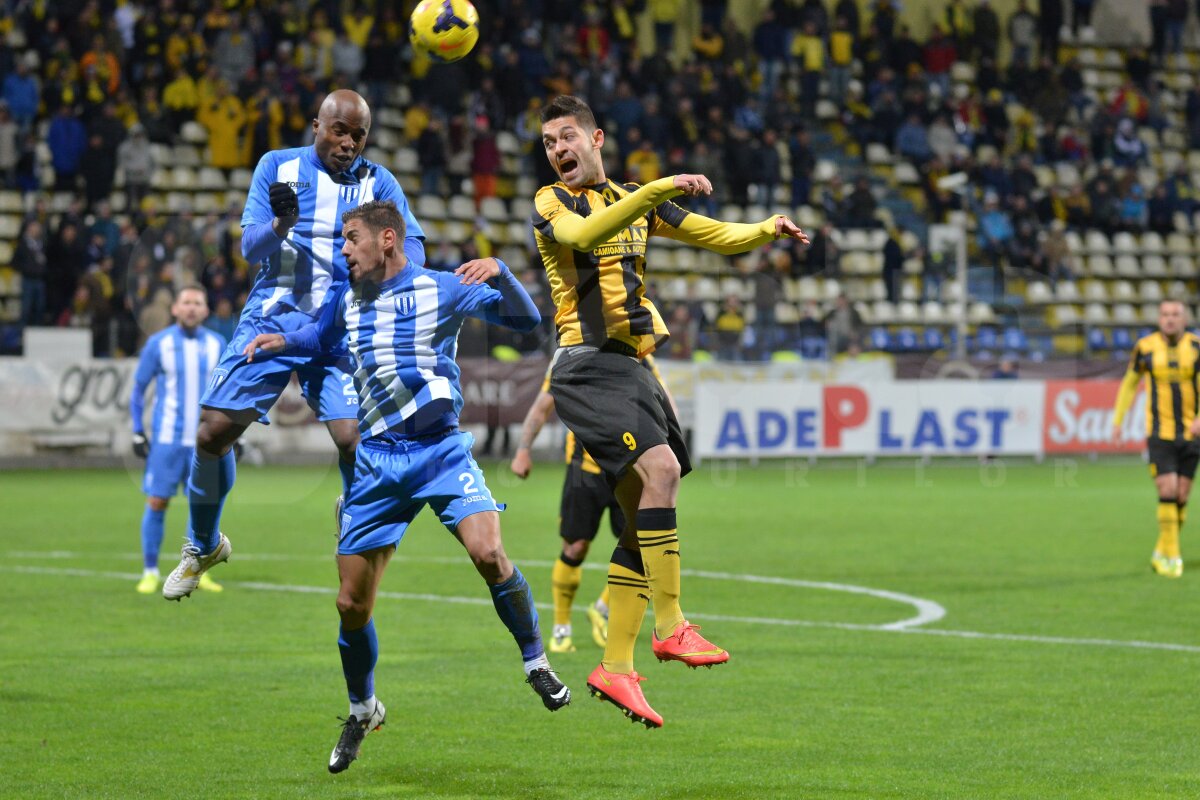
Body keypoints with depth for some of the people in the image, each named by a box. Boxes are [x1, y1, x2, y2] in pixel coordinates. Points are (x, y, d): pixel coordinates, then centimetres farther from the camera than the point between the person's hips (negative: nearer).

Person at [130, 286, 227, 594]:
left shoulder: (217, 344, 6)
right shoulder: (158, 344, -2)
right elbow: (138, 389, 5)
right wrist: (137, 433, -1)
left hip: (205, 441, 2)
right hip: (166, 439, -2)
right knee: (157, 503, -4)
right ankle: (150, 573, 4)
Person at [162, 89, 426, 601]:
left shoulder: (376, 182, 4)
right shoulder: (278, 167, 4)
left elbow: (413, 252, -4)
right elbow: (250, 247, -1)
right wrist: (281, 225, -23)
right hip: (271, 318, 1)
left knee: (355, 440, -18)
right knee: (213, 433, -5)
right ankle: (203, 545, 20)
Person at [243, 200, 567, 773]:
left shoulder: (440, 289, -2)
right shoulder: (347, 301, 11)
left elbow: (526, 319, -6)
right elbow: (320, 338, 33)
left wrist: (499, 272, -24)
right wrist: (281, 341, 13)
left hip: (442, 451, -4)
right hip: (376, 462, 4)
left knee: (488, 554, -27)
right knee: (352, 603, 2)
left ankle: (536, 665, -6)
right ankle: (362, 711, 26)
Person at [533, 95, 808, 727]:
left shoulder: (634, 202, 19)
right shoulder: (550, 202, -1)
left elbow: (719, 236, 20)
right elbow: (583, 233, -24)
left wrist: (766, 230, 0)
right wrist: (659, 189, -30)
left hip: (632, 367, 7)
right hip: (589, 363, -7)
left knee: (645, 517, 4)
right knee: (659, 466, -27)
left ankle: (615, 667, 9)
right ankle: (671, 626, -25)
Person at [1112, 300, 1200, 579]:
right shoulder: (1145, 347, -3)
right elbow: (1130, 382, 12)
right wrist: (1117, 420, 13)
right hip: (1159, 434, -1)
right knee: (1167, 493, -14)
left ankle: (1162, 553, 24)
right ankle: (1171, 556, -6)